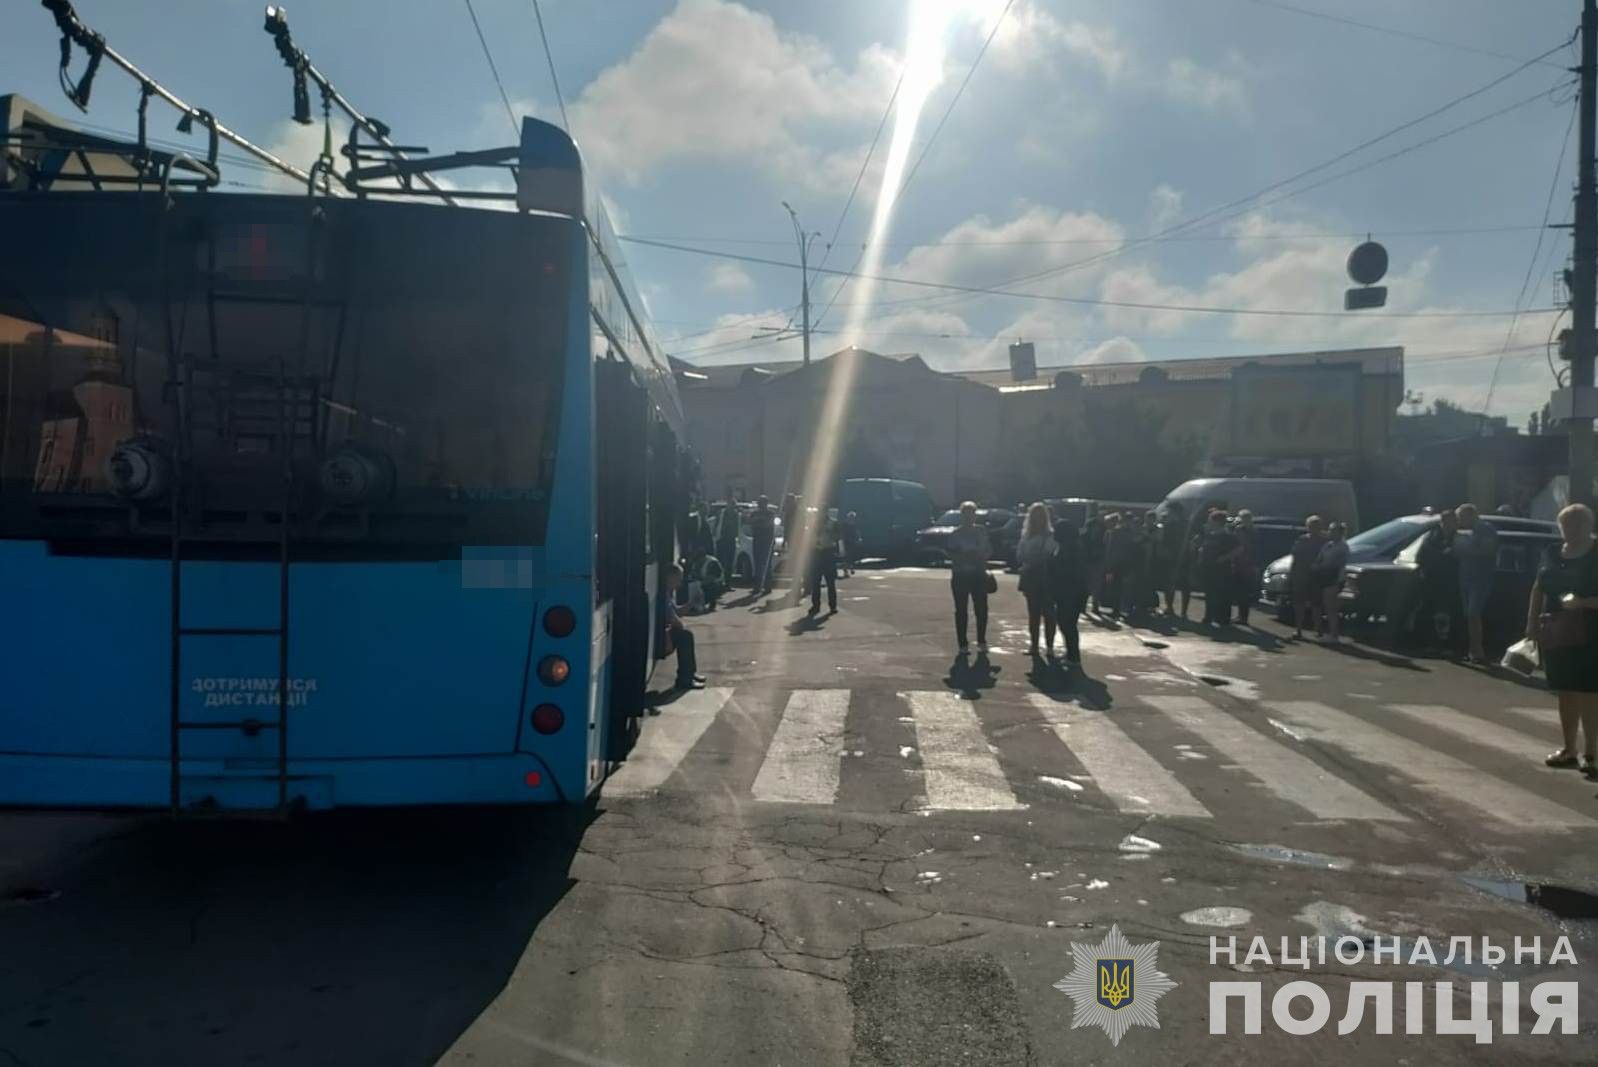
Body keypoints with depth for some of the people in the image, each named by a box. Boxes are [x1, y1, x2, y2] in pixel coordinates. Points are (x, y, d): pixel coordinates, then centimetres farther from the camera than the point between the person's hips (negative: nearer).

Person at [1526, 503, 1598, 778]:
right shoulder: (1553, 552, 9)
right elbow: (1538, 589, 14)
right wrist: (1532, 623, 7)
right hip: (1555, 634, 6)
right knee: (1565, 693, 11)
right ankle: (1569, 749, 20)